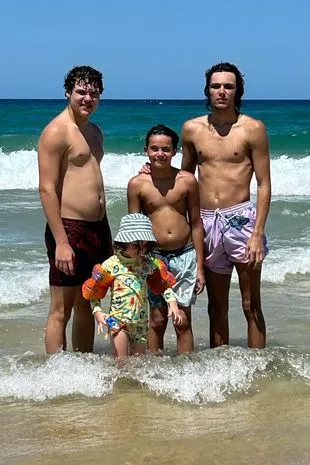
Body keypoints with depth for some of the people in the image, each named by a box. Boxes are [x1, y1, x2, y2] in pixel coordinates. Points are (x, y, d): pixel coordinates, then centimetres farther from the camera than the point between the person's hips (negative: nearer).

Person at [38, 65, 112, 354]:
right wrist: (61, 242, -22)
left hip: (97, 228, 9)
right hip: (69, 229, -8)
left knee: (86, 305, 16)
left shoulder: (95, 132, 16)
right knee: (61, 310, -2)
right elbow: (47, 189, -16)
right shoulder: (56, 131, -10)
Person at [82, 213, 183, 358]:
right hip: (118, 321, -4)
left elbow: (164, 284, 13)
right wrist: (97, 312, -12)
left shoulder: (149, 264, 3)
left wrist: (172, 303, 0)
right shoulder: (111, 265, -8)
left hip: (140, 323, 4)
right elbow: (93, 293, 0)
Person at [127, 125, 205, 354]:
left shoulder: (187, 181, -1)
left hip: (185, 255, 0)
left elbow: (196, 224, 3)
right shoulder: (137, 184, -2)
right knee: (157, 320, 6)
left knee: (183, 322, 4)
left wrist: (200, 266, 2)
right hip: (154, 256, 0)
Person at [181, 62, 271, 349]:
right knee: (217, 307, 13)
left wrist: (258, 234, -13)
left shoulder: (253, 129, -4)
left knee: (251, 306, 2)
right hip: (206, 221, 4)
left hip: (241, 219, -3)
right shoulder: (192, 129, 7)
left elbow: (264, 185, -5)